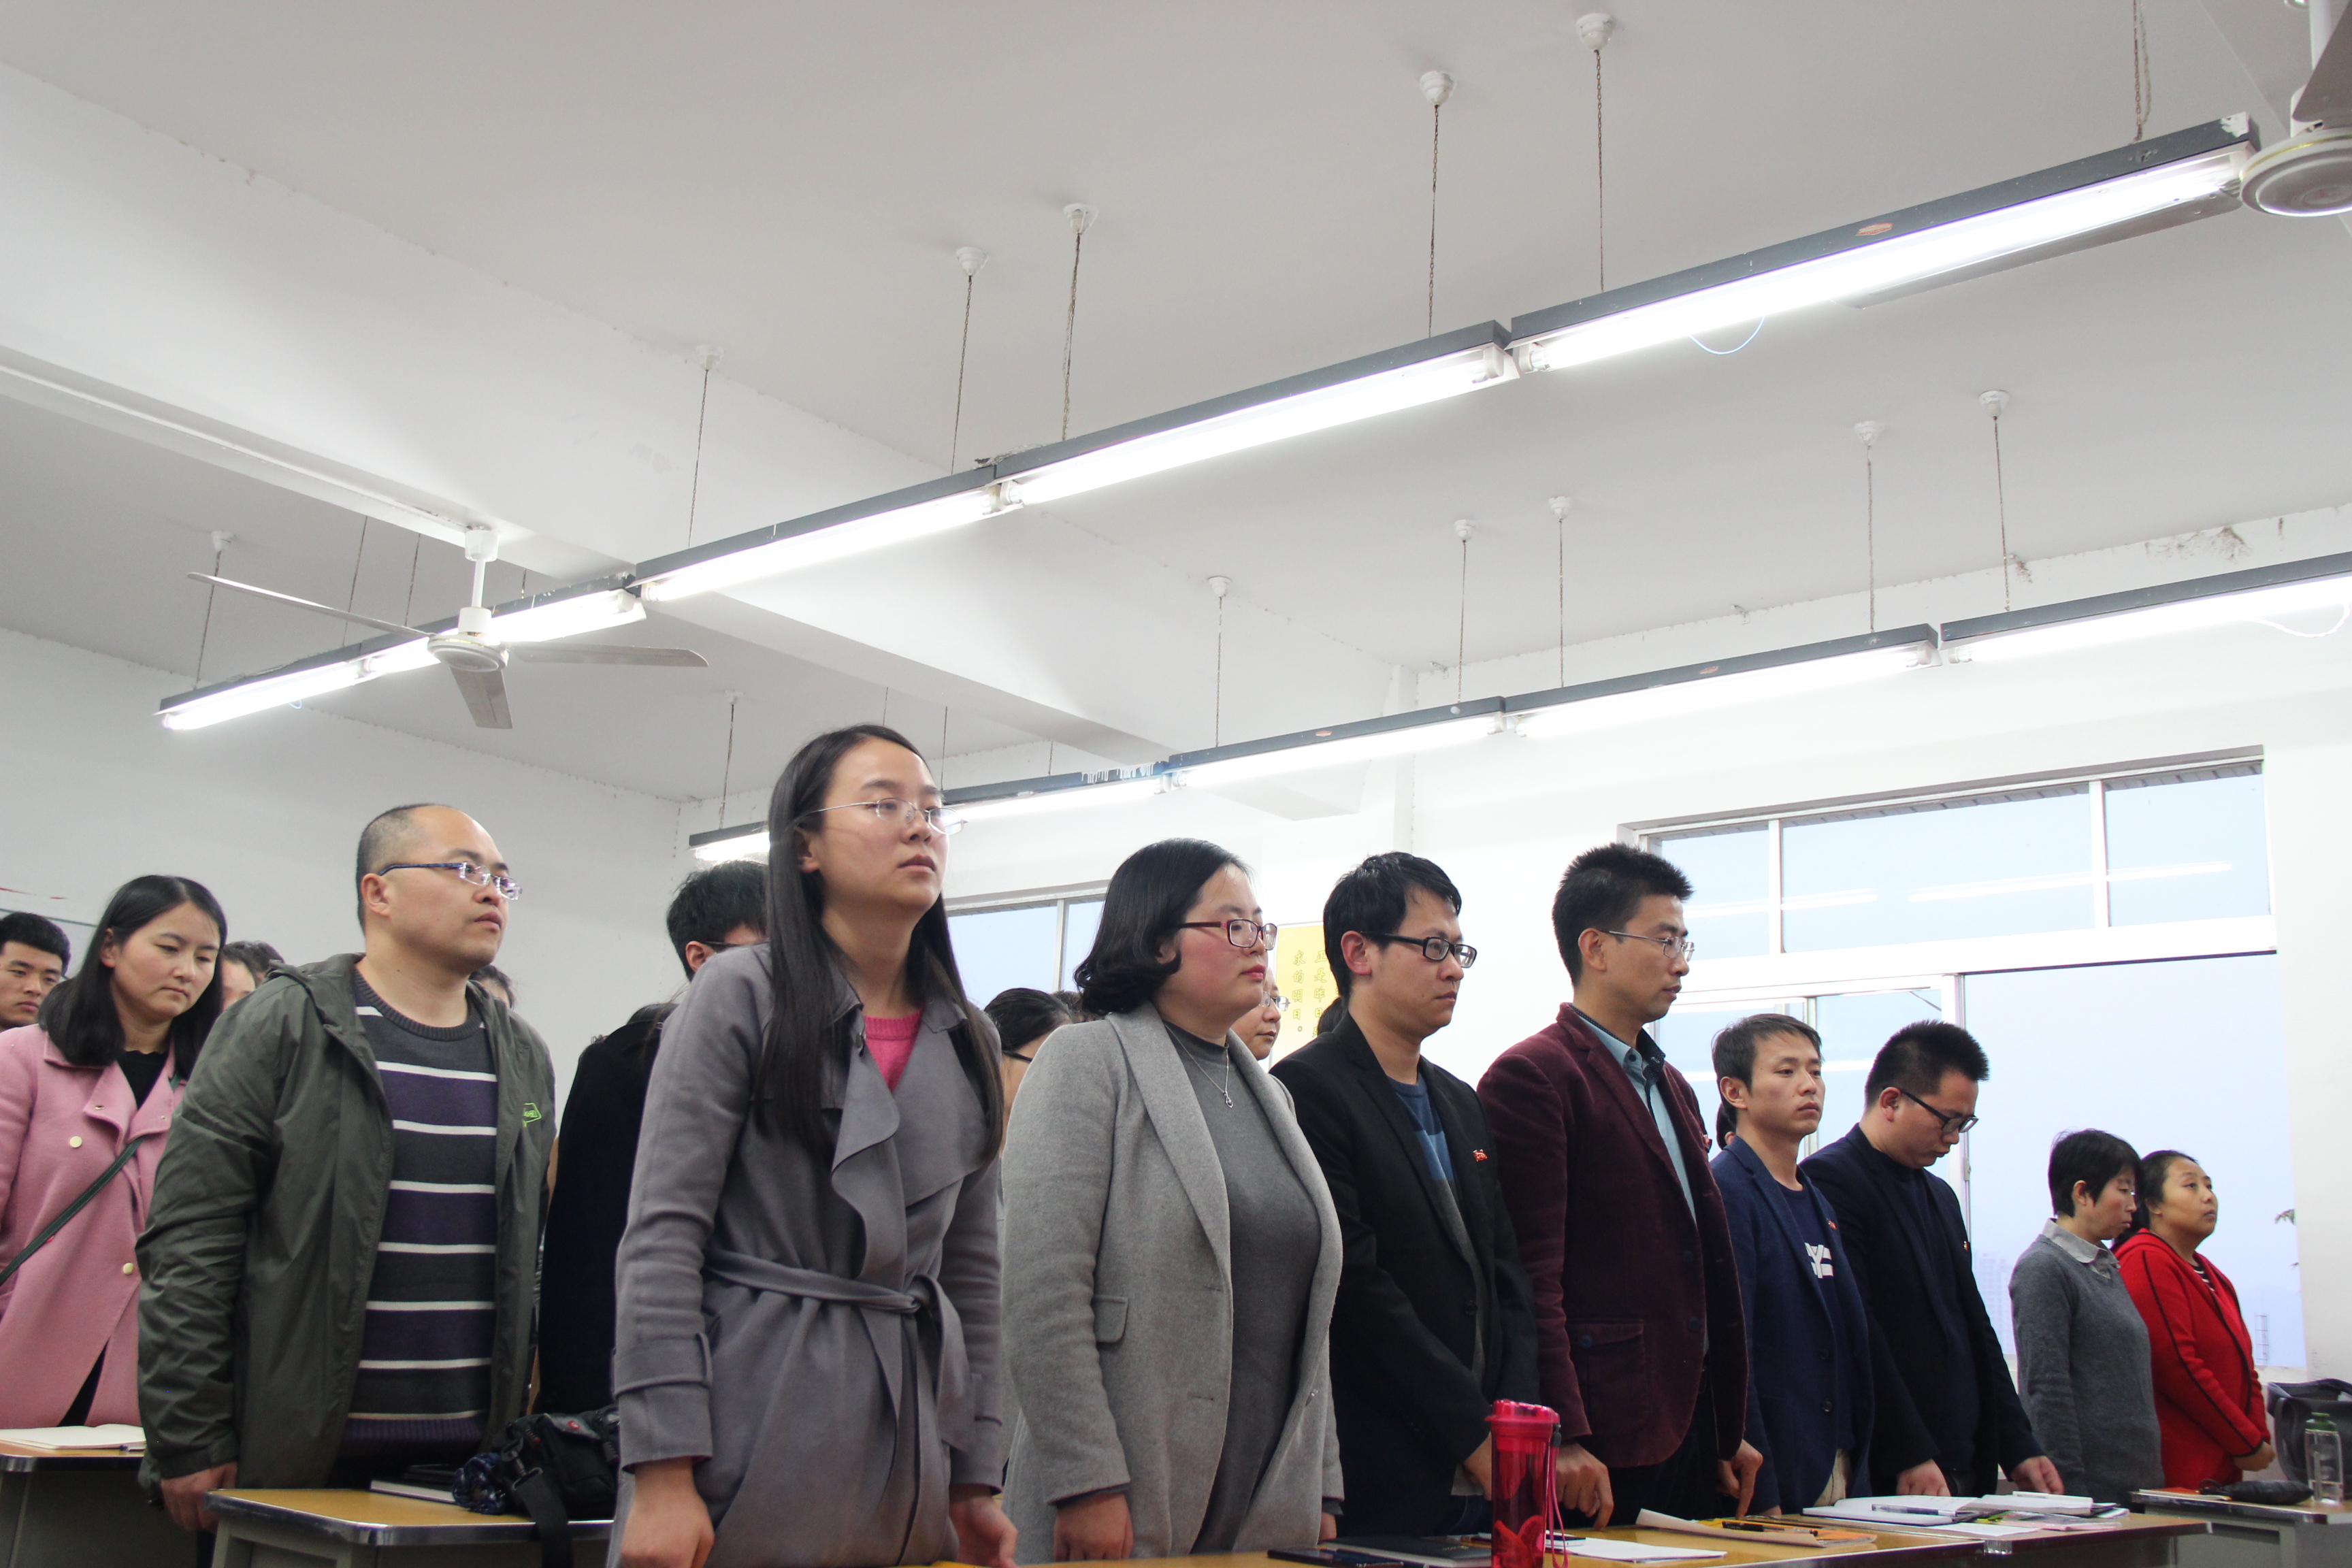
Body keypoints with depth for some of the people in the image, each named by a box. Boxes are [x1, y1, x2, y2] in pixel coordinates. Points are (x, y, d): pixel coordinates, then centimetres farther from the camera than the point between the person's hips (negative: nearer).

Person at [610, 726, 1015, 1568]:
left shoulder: (967, 1039, 10)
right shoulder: (741, 994, -5)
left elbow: (972, 1268, 13)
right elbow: (662, 1236, -10)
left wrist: (975, 1480, 10)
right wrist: (663, 1475, -17)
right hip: (752, 1435, -5)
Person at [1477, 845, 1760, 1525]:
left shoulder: (1673, 1087, 19)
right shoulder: (1533, 1076, -9)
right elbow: (1532, 1274, -15)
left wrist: (1732, 1431, 18)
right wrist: (1562, 1437, -20)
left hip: (1693, 1432, 8)